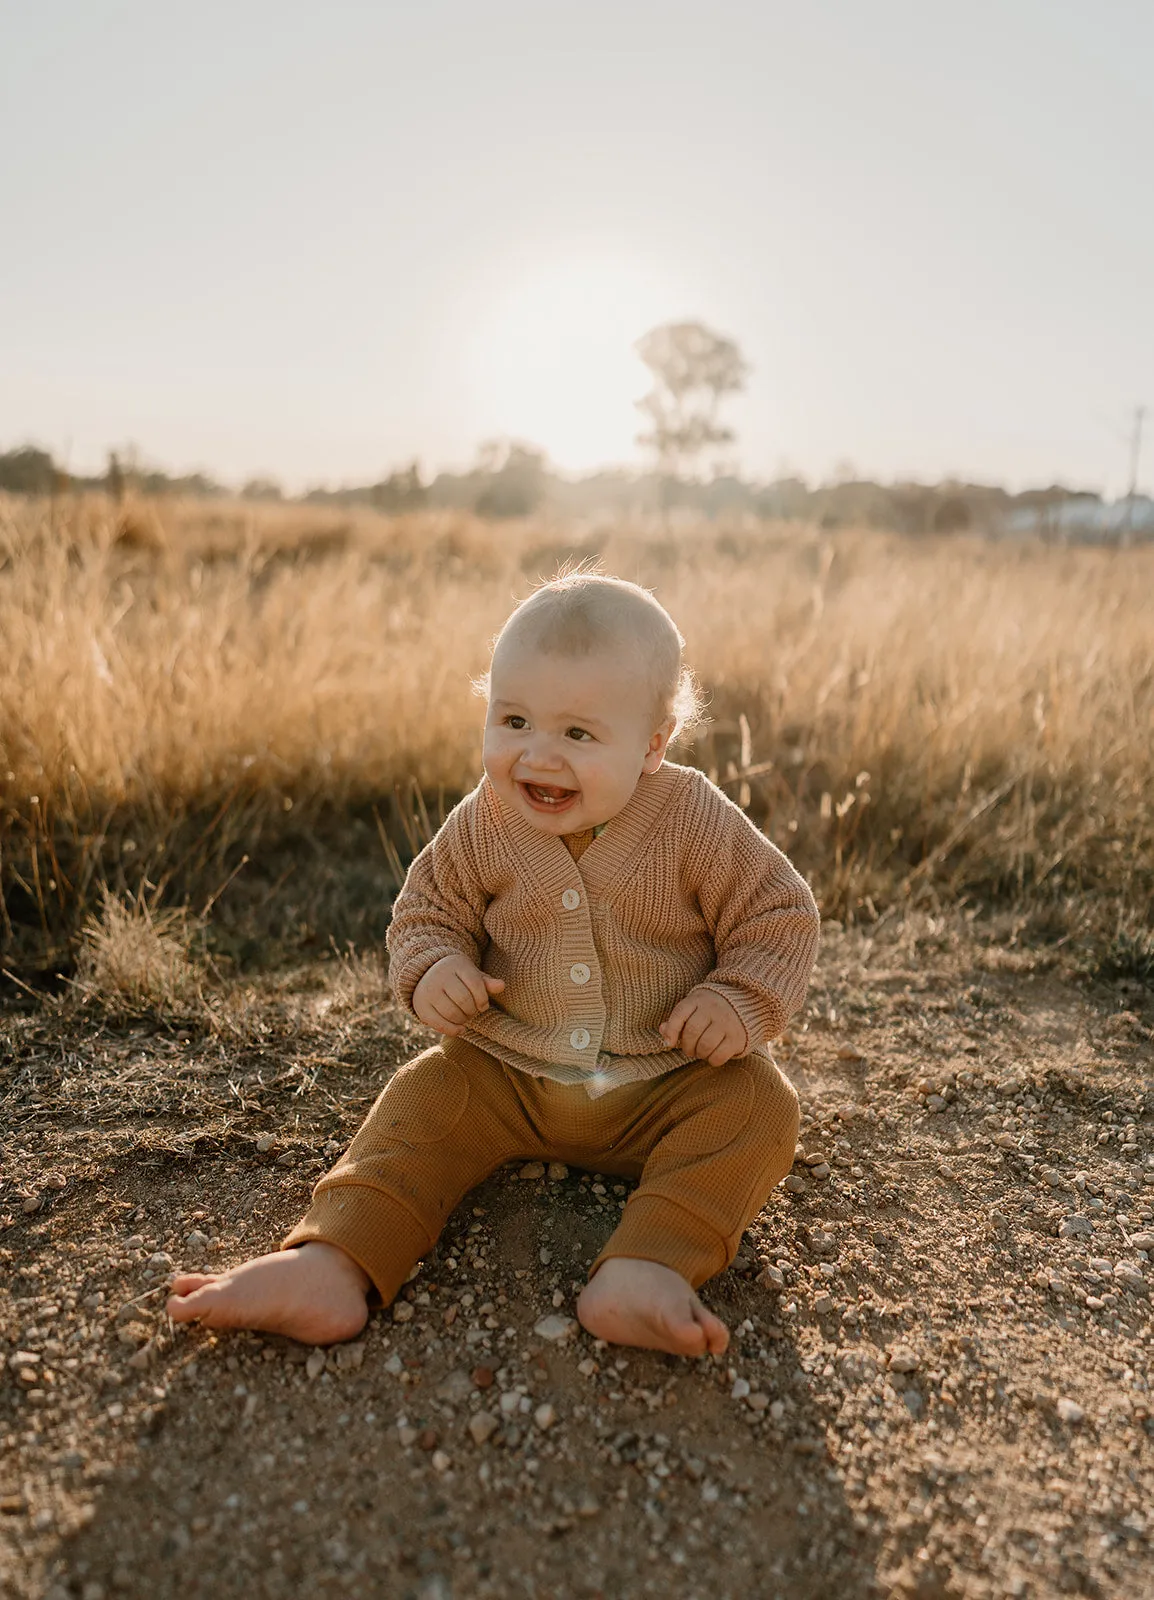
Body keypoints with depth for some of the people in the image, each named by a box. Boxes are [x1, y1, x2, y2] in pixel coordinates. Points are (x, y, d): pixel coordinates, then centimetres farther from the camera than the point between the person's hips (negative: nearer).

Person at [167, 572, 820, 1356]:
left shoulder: (696, 823, -15)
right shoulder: (482, 828, -8)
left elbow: (780, 917, -6)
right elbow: (428, 907, 6)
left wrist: (745, 1001, -22)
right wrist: (432, 967, -16)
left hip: (670, 1081, -1)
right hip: (511, 1072, 2)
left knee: (760, 1108, -24)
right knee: (424, 1099, -16)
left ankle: (648, 1268, -35)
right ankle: (334, 1265, -26)